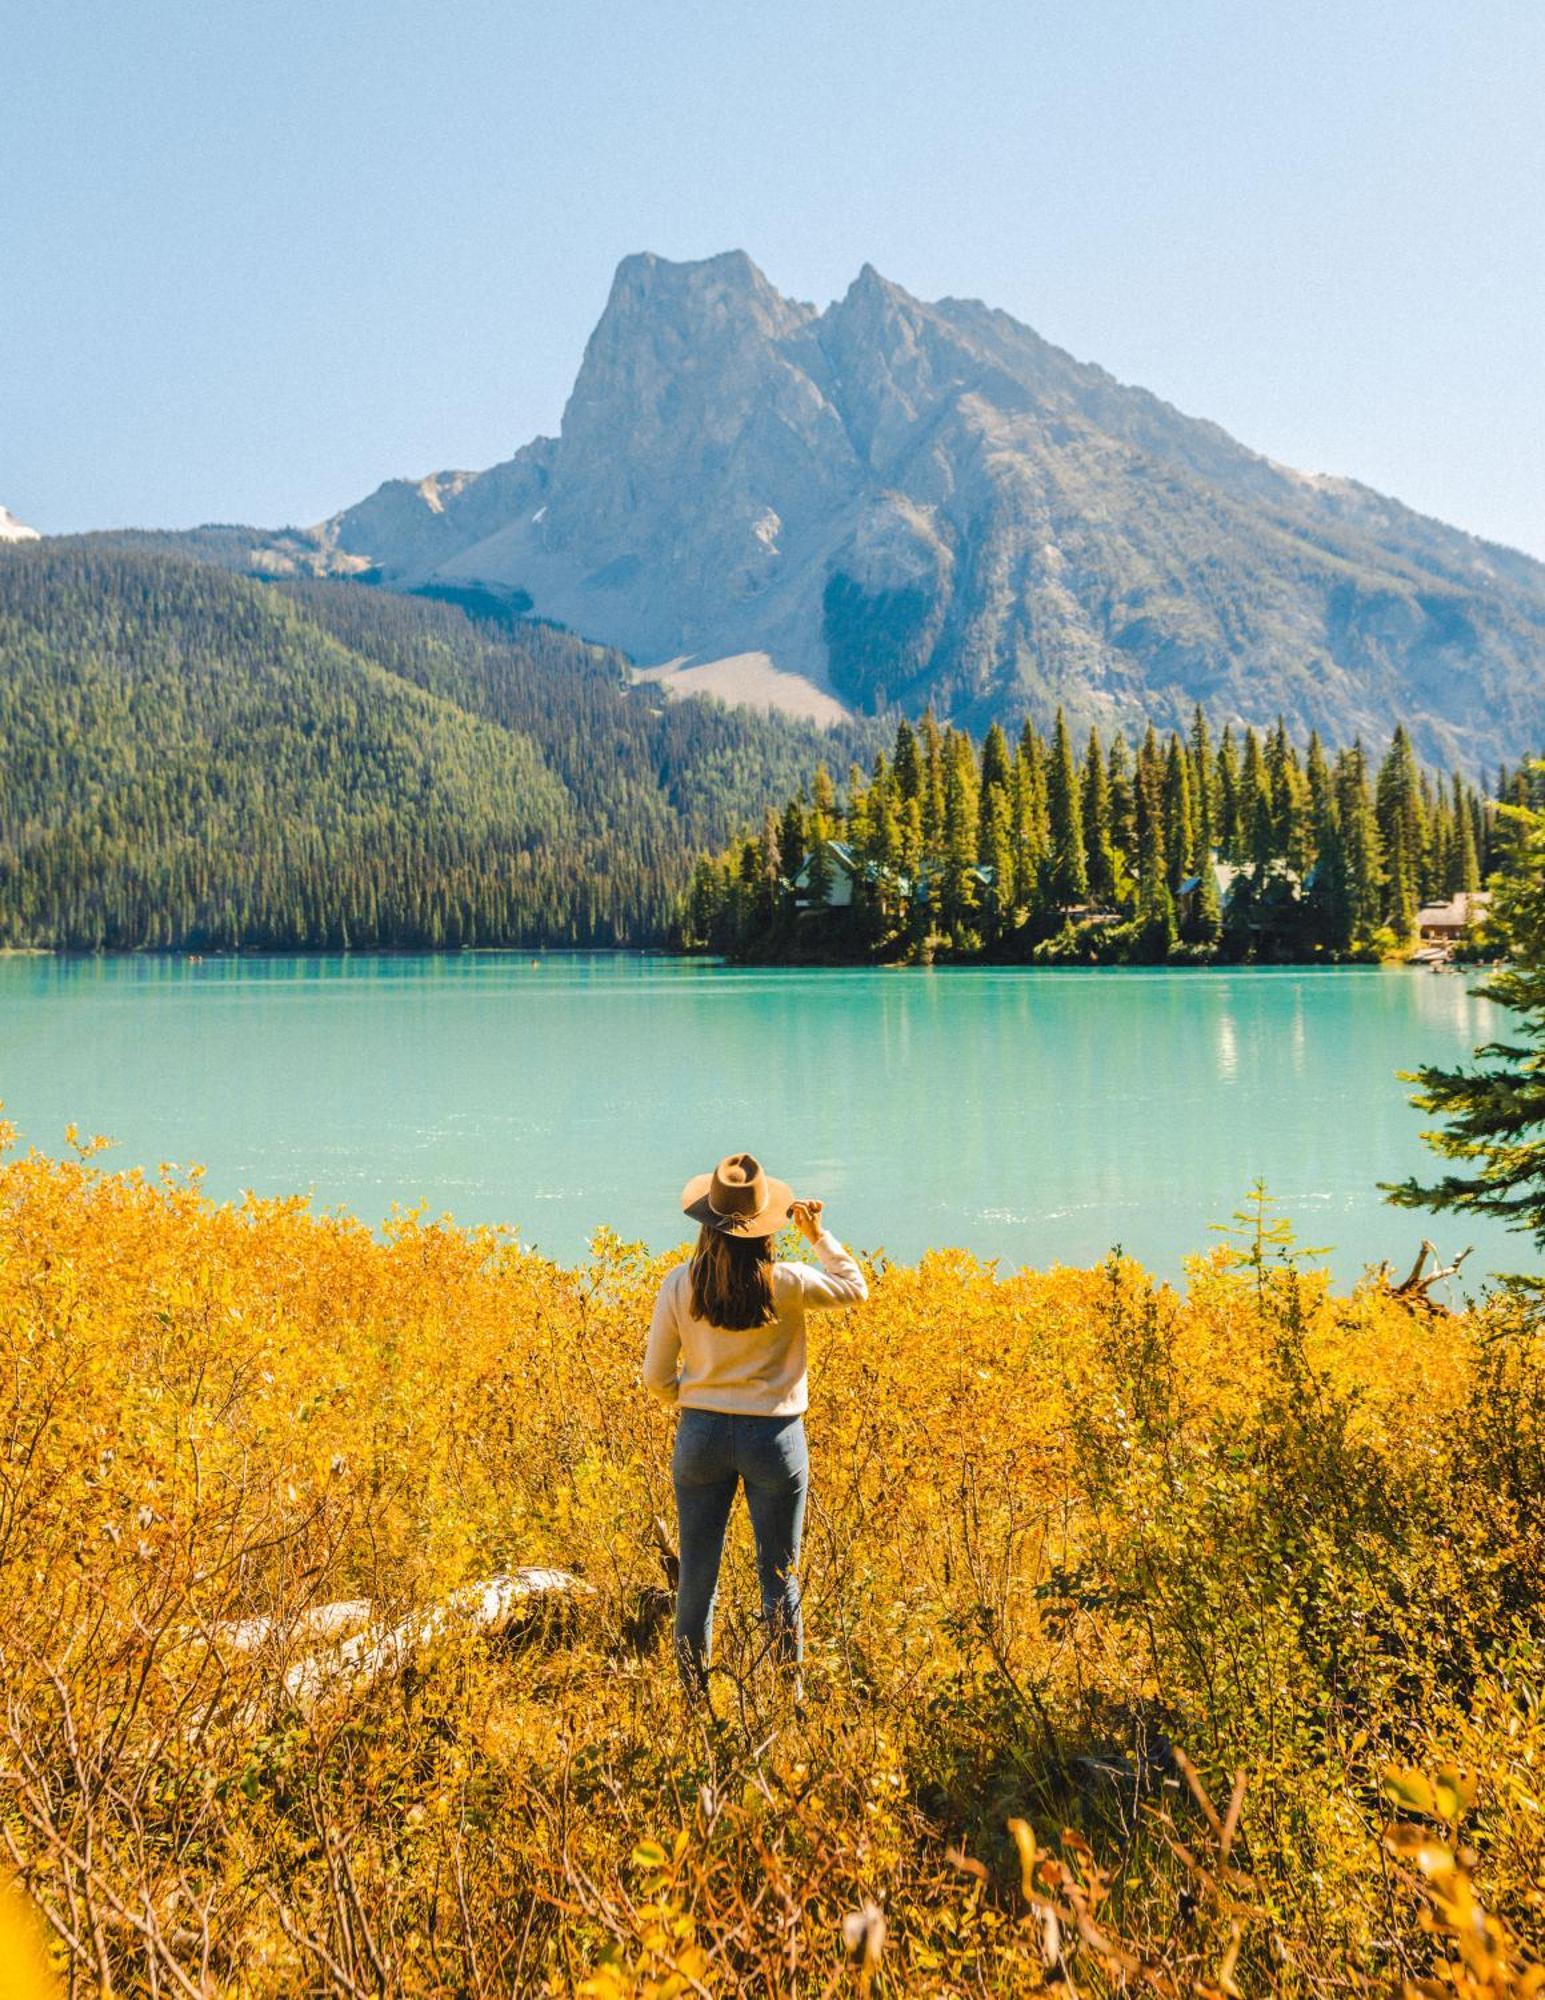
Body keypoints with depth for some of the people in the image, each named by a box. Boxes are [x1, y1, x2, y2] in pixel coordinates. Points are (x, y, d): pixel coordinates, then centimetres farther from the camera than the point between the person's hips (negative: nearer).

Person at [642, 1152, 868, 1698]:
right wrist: (818, 1234, 9)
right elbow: (856, 1288, 5)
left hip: (700, 1433, 2)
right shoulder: (785, 1284, -14)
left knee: (697, 1573, 13)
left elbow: (657, 1379, -1)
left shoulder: (679, 1285, -8)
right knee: (779, 1577, 12)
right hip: (773, 1437, -2)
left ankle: (694, 1696, 22)